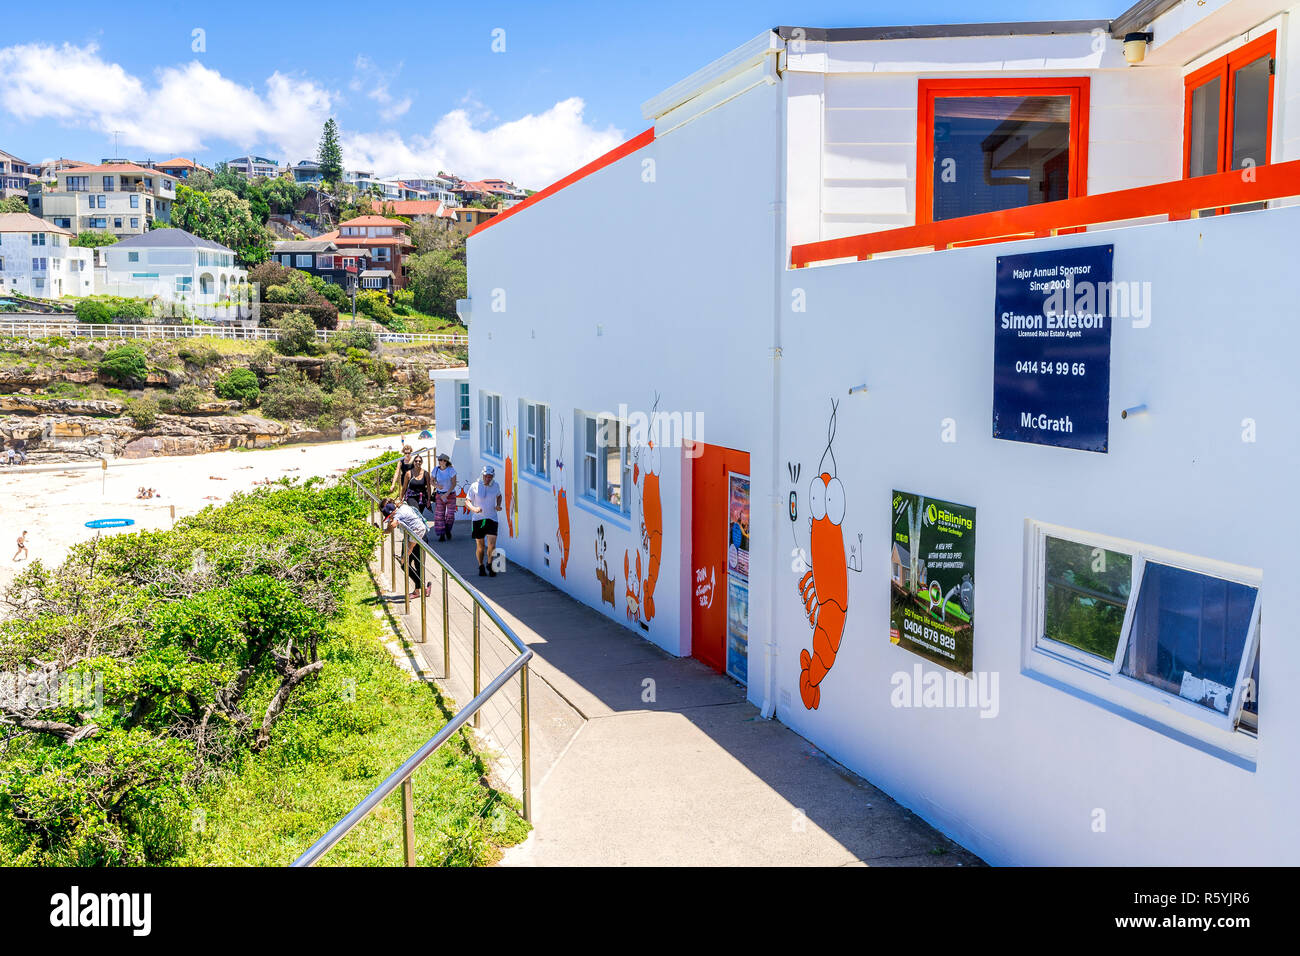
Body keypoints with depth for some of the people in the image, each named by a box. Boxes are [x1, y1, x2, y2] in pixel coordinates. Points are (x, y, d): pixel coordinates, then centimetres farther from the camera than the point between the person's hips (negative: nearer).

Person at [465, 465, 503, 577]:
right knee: (480, 546, 6)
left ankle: (490, 565, 13)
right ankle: (481, 567, 28)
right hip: (478, 519, -1)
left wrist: (498, 505, 4)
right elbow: (467, 501, -4)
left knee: (492, 545, -12)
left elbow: (499, 496, 23)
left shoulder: (495, 486, 3)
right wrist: (474, 509, -23)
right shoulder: (475, 486, -4)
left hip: (492, 519, 1)